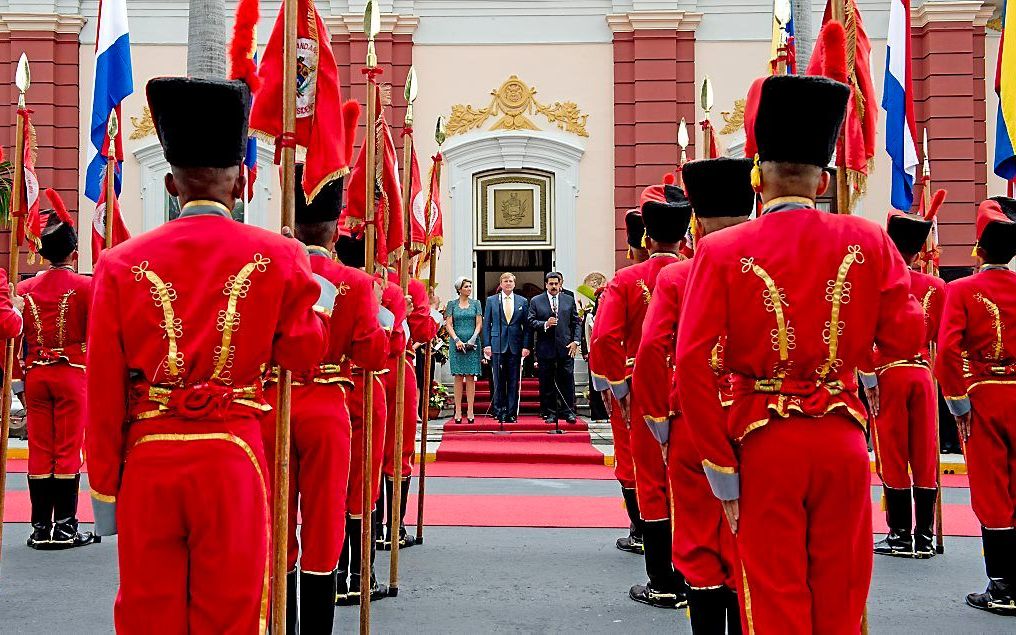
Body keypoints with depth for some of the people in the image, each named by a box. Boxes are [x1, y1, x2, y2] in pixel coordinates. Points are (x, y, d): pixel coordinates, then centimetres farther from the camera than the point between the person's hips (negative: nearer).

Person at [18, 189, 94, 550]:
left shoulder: (25, 288, 5)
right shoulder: (84, 286, -7)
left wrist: (20, 379, 13)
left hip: (35, 374, 4)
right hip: (71, 374, -4)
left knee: (40, 450, 8)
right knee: (68, 450, 1)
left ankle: (40, 528, 12)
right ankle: (65, 529, 3)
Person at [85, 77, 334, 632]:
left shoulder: (121, 264, 0)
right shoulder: (277, 256, -3)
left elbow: (103, 391, 1)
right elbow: (304, 355, 4)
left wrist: (103, 489, 9)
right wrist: (319, 300, 21)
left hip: (149, 460, 1)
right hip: (233, 458, -1)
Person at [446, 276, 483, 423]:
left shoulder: (476, 303, 9)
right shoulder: (452, 304, 7)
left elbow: (479, 324, 5)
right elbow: (448, 324, 2)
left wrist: (473, 339, -9)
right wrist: (457, 340, -10)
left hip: (472, 344, 1)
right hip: (457, 343, -1)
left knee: (470, 377, -1)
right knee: (458, 377, -2)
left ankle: (470, 411, 0)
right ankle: (458, 411, 0)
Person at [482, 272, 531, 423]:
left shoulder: (523, 302, 8)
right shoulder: (491, 300, 7)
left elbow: (527, 326, 7)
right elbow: (486, 324, 6)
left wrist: (526, 346, -1)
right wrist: (487, 345, -2)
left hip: (515, 346, 1)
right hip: (498, 345, -1)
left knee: (513, 382, 2)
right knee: (499, 381, 1)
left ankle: (511, 413, 7)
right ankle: (500, 412, 8)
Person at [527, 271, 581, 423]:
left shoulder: (569, 300, 10)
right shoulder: (536, 301, 6)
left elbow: (576, 323, 9)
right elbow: (530, 322, 1)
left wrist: (576, 341, -2)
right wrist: (545, 324, -15)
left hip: (566, 347, 1)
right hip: (545, 347, -1)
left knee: (567, 380, 0)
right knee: (547, 383, 3)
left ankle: (568, 412, 8)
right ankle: (550, 413, 11)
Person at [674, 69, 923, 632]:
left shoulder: (722, 251, -9)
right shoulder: (867, 242, -3)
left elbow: (693, 367, -13)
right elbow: (905, 339, 0)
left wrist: (721, 467, -6)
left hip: (765, 438, -2)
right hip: (842, 437, 2)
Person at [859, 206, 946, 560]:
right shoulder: (935, 286, 6)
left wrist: (869, 381, -6)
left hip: (888, 375, -3)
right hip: (923, 374, 3)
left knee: (893, 459, 2)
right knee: (925, 458, 7)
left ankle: (900, 536, 6)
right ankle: (925, 537, 11)